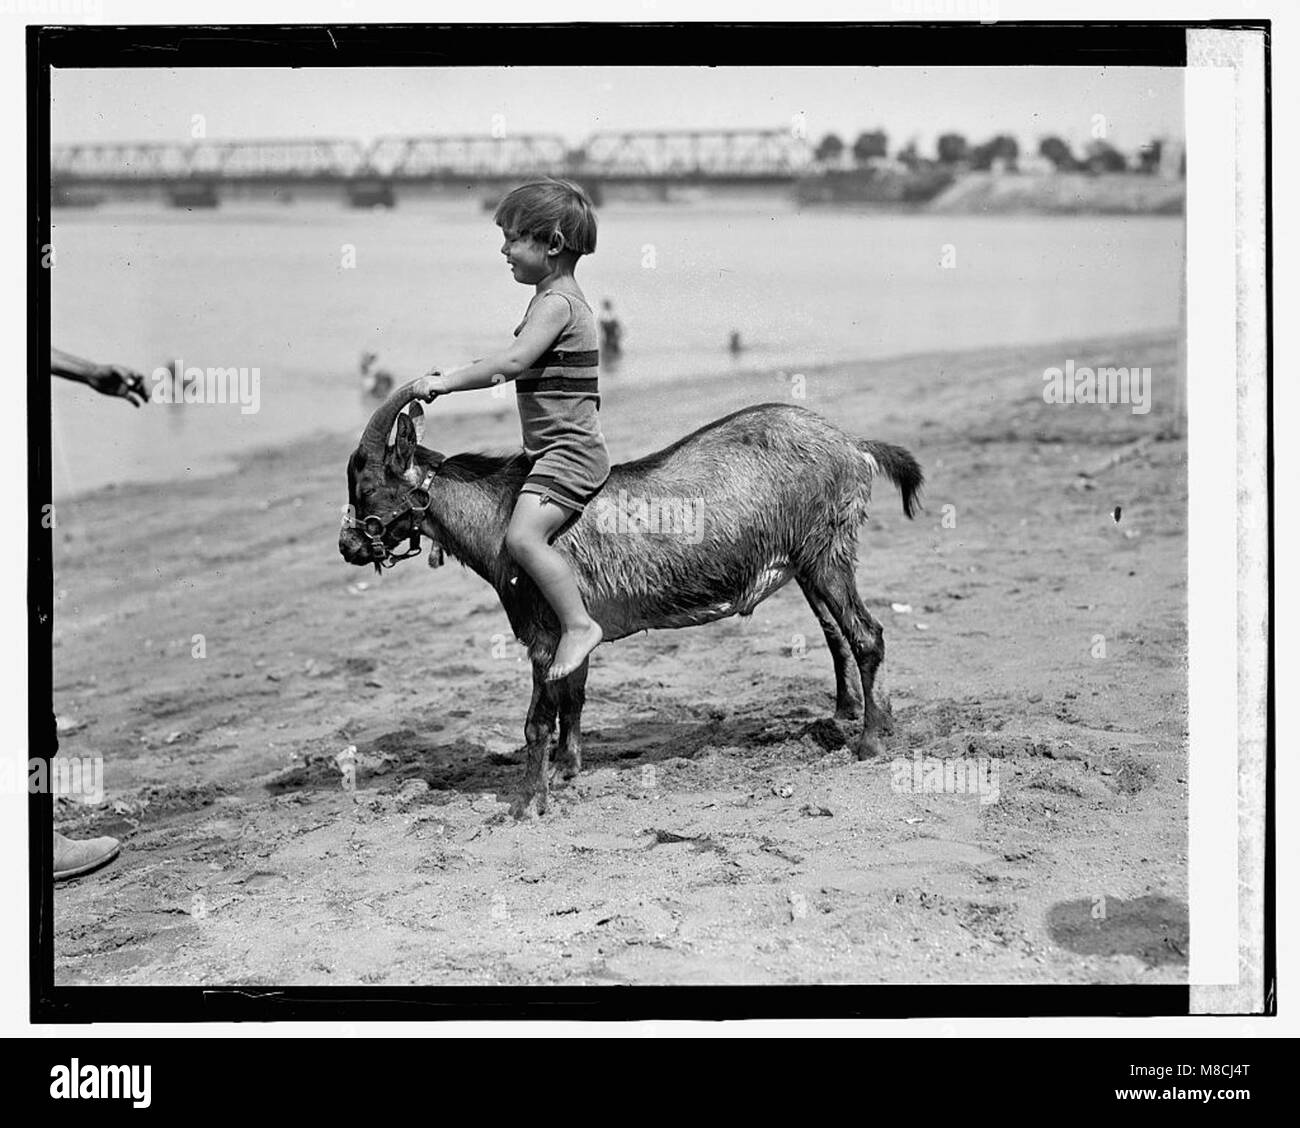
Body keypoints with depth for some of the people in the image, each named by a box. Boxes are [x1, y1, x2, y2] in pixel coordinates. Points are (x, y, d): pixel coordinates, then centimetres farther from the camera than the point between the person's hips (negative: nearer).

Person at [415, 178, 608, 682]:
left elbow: (513, 362, -26)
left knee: (522, 536, -23)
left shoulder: (556, 302, -13)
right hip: (561, 449, 11)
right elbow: (517, 365, 27)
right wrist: (453, 375, 19)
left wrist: (446, 382, -20)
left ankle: (578, 625, -20)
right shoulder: (559, 299, 19)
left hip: (568, 449, -11)